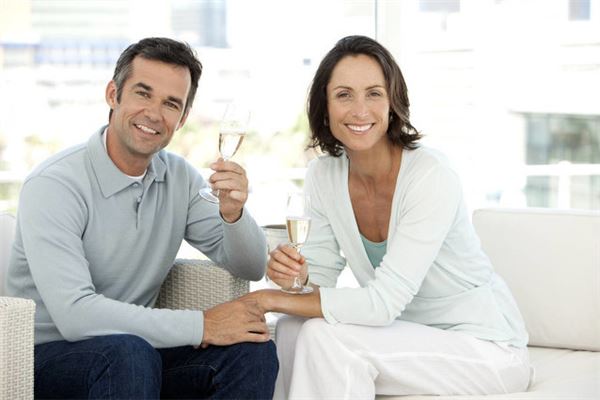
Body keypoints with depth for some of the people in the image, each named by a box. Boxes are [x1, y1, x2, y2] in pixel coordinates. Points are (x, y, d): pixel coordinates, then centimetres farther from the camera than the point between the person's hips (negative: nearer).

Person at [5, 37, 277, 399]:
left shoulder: (180, 177, 4)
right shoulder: (53, 186, -17)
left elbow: (250, 269, 6)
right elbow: (74, 314, -28)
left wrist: (233, 213, -18)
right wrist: (201, 325, -24)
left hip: (134, 353, 6)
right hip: (48, 356, -6)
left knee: (254, 351, -16)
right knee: (127, 352, -37)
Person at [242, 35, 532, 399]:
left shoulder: (431, 177, -24)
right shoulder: (324, 174, -3)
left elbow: (384, 302, -27)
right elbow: (320, 273, 1)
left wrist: (274, 299, -21)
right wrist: (295, 273, -23)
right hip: (410, 334, 6)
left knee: (327, 338, -24)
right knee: (294, 328, -17)